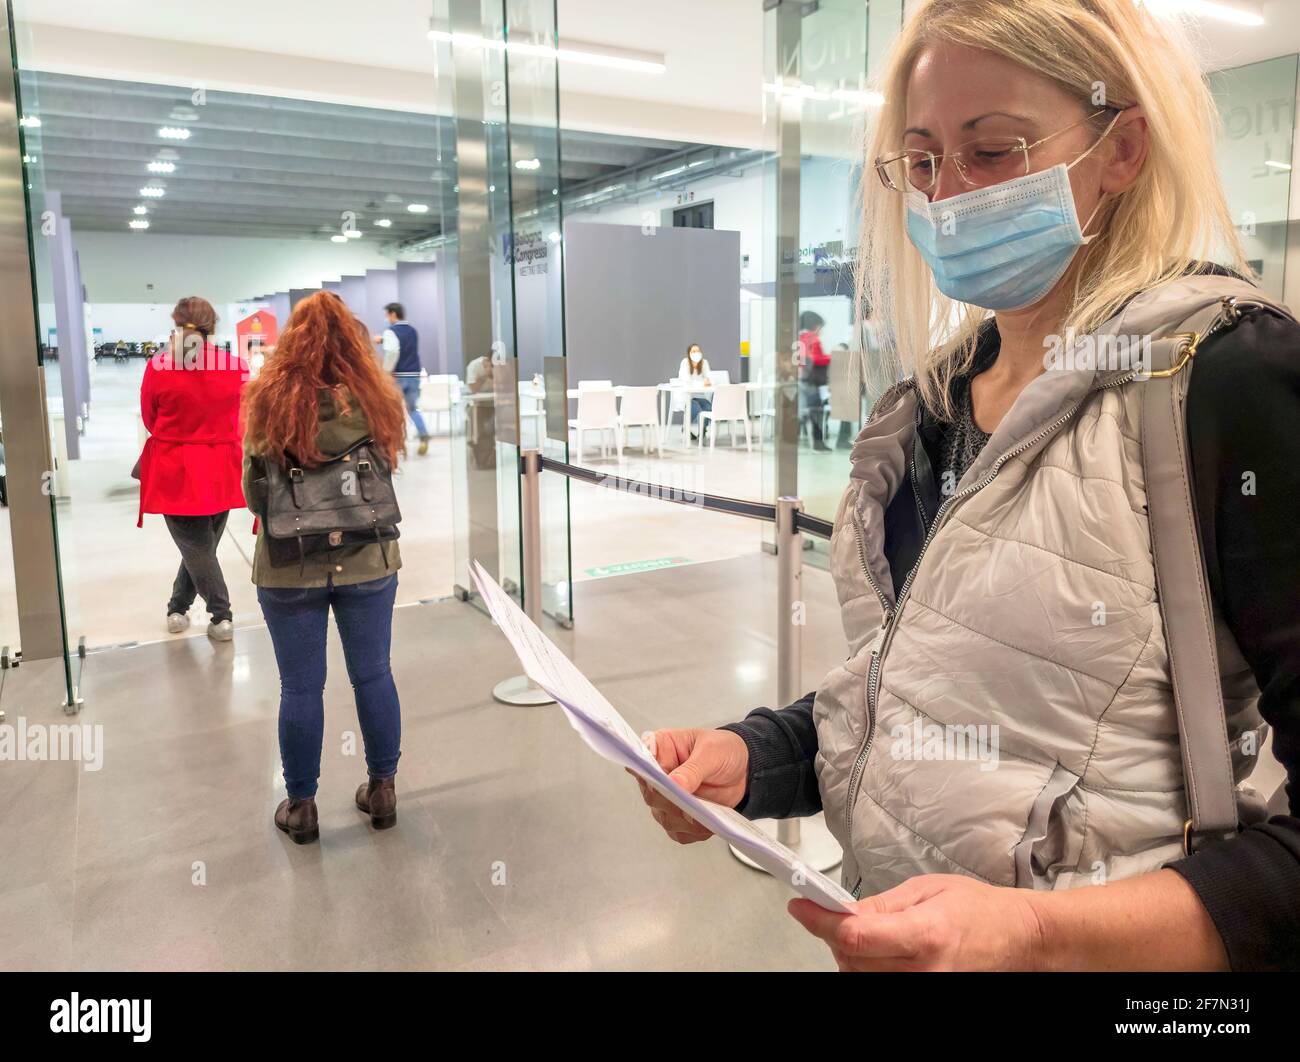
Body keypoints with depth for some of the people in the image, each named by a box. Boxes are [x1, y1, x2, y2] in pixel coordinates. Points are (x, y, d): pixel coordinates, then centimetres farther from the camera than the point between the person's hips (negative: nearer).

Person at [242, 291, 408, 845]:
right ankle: (382, 789, 29)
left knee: (300, 687, 11)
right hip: (368, 563, 1)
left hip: (289, 569, -1)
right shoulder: (375, 400, -7)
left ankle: (301, 805, 25)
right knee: (373, 675, 15)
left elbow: (254, 493, -3)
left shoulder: (268, 403, -10)